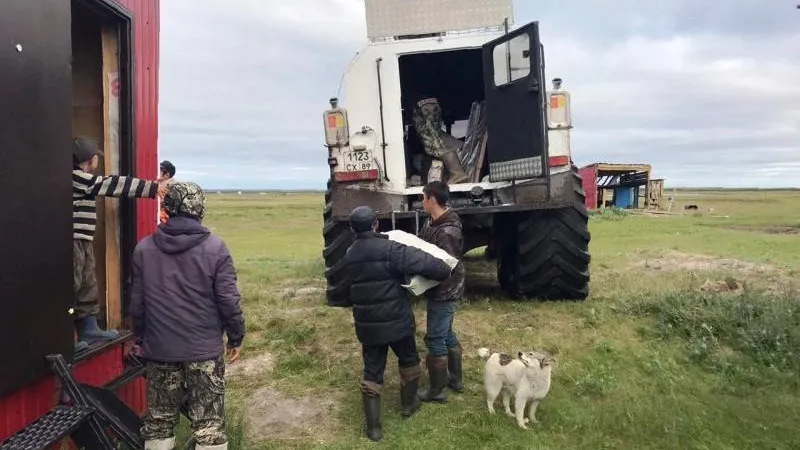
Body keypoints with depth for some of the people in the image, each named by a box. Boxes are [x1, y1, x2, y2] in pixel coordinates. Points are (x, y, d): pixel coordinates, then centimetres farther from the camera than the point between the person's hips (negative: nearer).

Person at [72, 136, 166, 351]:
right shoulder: (77, 177, -14)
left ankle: (89, 329, 25)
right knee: (72, 287, -5)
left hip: (84, 242, 10)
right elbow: (114, 184, -17)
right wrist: (153, 188, -16)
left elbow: (110, 185, 15)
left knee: (88, 287, 16)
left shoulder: (82, 179, 17)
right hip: (75, 241, -10)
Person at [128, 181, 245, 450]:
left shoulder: (144, 249, -1)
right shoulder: (214, 248, -11)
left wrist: (140, 339, 19)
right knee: (209, 423, 6)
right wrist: (236, 337, 3)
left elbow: (136, 303, 4)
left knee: (159, 421, 16)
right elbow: (228, 300, -10)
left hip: (159, 349, 3)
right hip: (205, 350, -3)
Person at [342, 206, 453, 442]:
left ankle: (373, 427, 13)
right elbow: (423, 262, -25)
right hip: (396, 321, -4)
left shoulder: (349, 255, 4)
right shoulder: (389, 249, -19)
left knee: (372, 373, 12)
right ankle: (408, 404, 40)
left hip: (366, 325, 4)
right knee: (409, 361, 23)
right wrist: (445, 272, -7)